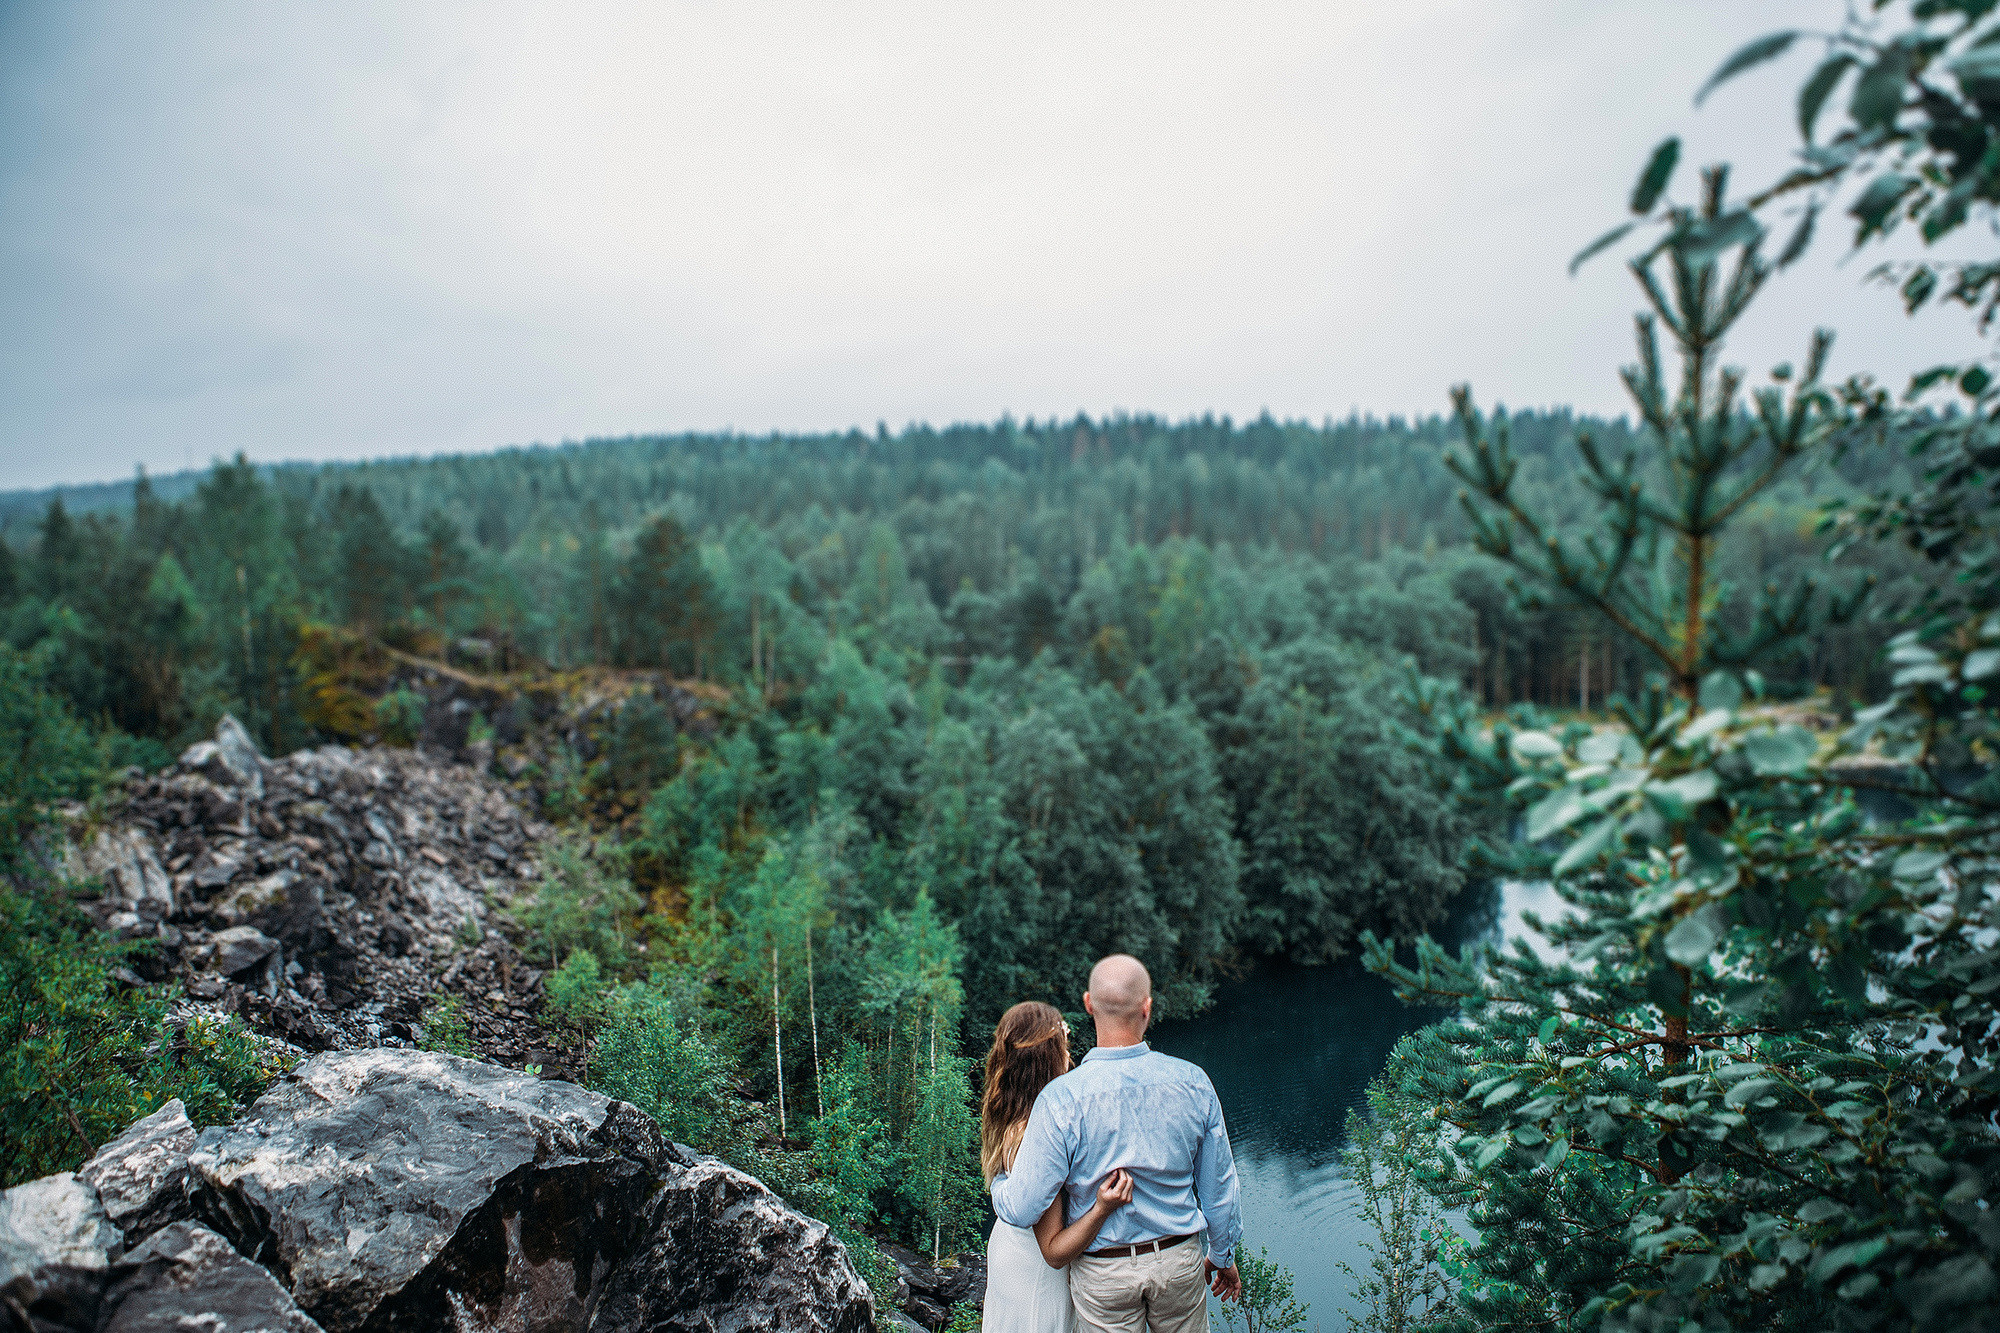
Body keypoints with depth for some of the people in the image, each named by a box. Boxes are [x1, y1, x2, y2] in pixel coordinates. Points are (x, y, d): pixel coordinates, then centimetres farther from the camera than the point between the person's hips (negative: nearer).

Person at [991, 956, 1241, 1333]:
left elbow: (1020, 1209, -20)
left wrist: (998, 1180, 4)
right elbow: (1219, 1188, -3)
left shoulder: (1061, 1100, -24)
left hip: (1103, 1273, -2)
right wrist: (1224, 1256, 14)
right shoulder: (1192, 1083, -15)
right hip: (1179, 1261, 2)